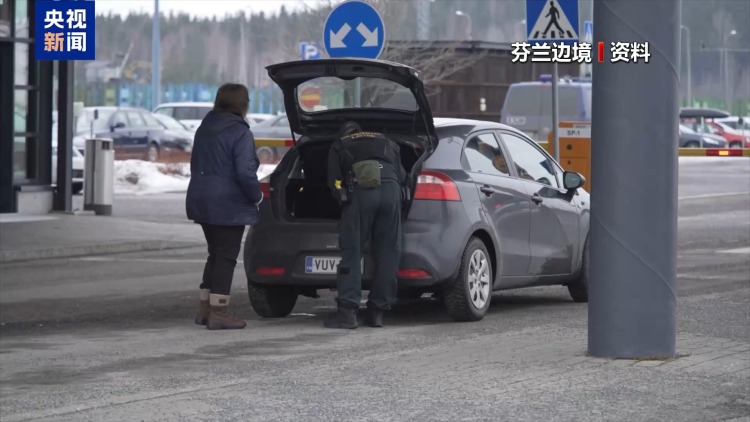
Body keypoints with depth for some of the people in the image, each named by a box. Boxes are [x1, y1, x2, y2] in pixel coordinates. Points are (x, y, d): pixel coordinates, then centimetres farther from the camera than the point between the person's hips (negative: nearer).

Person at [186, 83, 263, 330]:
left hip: (202, 201, 8)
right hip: (228, 205, -8)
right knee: (226, 257, -1)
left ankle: (205, 309, 19)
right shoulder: (240, 133, -16)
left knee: (216, 254, 17)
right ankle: (218, 312, -1)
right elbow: (245, 173, -20)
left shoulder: (205, 129, 11)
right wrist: (257, 196, -5)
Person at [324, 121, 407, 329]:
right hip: (391, 190, 2)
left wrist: (343, 199, 30)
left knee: (351, 252, 0)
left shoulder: (339, 147, 26)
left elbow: (334, 182, 16)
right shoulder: (387, 143, 34)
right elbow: (402, 176, 30)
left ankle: (347, 311, -9)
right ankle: (377, 312, 9)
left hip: (360, 192, -2)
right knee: (387, 253, 8)